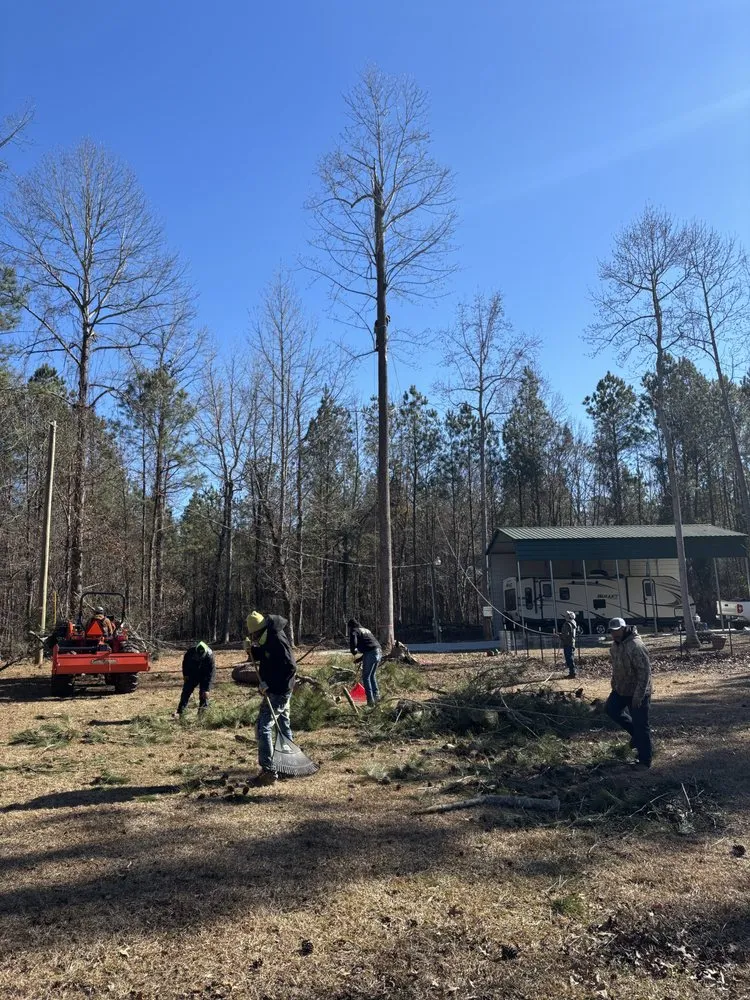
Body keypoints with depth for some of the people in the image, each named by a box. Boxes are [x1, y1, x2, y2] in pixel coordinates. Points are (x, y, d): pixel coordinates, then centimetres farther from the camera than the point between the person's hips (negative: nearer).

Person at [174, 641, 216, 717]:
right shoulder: (191, 651, -27)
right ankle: (179, 712, 4)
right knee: (186, 691, -1)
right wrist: (185, 674, -2)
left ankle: (202, 711, 7)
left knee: (203, 693, -8)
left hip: (205, 676, -3)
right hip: (193, 674, 3)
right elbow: (185, 661, -3)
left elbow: (210, 674, -30)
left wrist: (207, 689, -31)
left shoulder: (209, 656, -34)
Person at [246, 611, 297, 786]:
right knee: (284, 726, 20)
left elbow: (290, 667, -27)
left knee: (264, 727, -11)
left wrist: (269, 684, -25)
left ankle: (269, 772, -9)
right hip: (280, 691, 10)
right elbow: (264, 657, 20)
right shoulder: (269, 638, 7)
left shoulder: (278, 640, -23)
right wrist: (253, 650, -1)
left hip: (278, 692, -10)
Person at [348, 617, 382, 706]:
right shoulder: (366, 630, 29)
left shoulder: (354, 631, 5)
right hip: (379, 652, 8)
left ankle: (370, 699, -2)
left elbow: (353, 642, -15)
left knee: (366, 677, 2)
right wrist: (360, 658, 32)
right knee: (372, 675, 23)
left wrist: (353, 651, 8)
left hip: (370, 653, -8)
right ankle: (376, 695, 20)